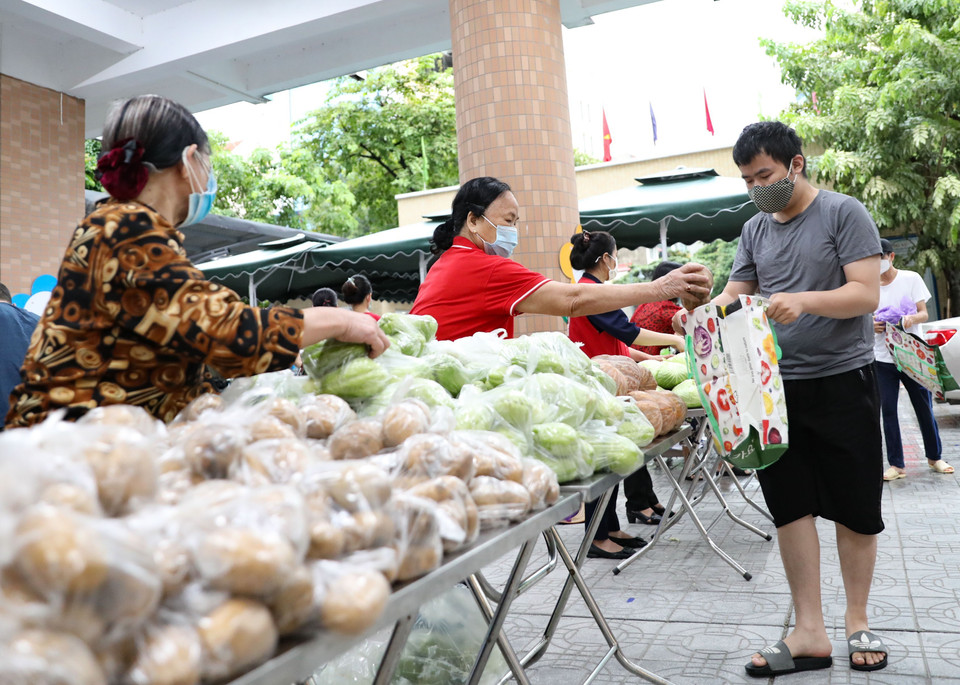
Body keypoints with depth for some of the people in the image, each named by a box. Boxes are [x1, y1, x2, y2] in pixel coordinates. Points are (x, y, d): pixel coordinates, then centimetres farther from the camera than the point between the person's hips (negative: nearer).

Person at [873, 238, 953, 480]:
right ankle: (896, 464, 6)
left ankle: (934, 457, 24)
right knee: (888, 411, -1)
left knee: (924, 407, 6)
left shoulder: (911, 278, 0)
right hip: (882, 358, 1)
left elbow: (924, 313, -1)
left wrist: (912, 318, -24)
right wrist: (871, 326, -13)